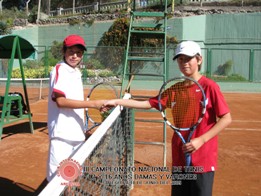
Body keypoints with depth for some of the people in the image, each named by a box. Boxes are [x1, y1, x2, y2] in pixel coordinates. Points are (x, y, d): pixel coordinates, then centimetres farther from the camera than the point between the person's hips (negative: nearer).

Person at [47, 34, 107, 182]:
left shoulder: (77, 72, 14)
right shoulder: (59, 69, -9)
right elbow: (60, 101, -21)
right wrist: (93, 104, -22)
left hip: (77, 132, 8)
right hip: (62, 134, -8)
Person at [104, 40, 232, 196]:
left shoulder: (210, 86, -11)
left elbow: (226, 118, -11)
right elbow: (148, 104, 4)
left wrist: (201, 140, -18)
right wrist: (116, 102, -4)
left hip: (203, 159, -5)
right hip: (180, 158, 5)